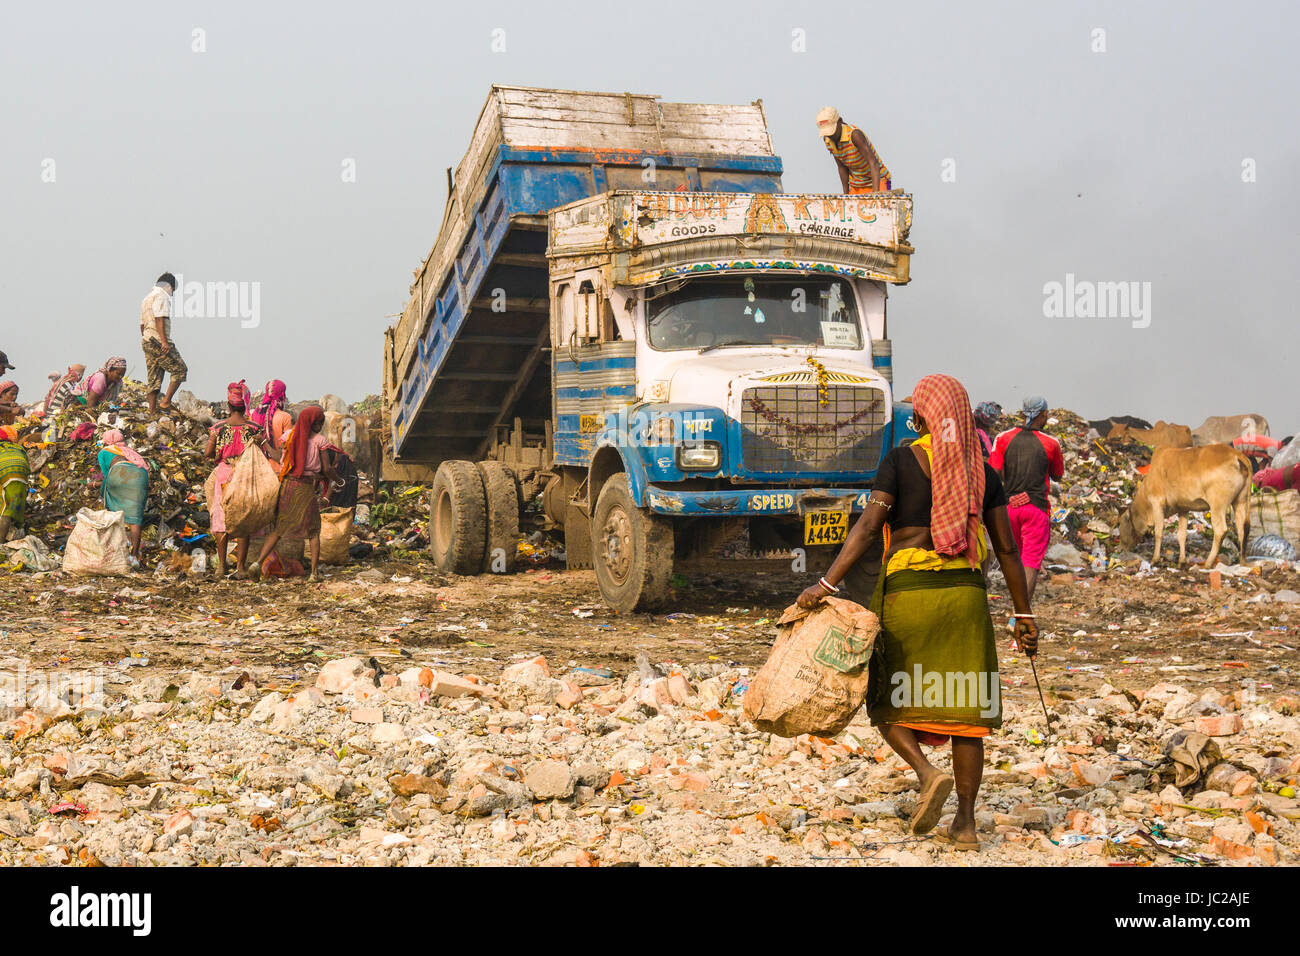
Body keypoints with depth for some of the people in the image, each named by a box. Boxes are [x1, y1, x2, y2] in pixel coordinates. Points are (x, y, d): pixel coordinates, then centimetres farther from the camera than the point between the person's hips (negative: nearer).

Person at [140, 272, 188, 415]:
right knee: (180, 370, -3)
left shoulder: (147, 297, 24)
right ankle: (166, 401, -9)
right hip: (158, 341, -10)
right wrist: (164, 341, -25)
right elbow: (159, 319, -19)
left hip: (146, 341, 10)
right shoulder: (161, 296, -7)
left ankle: (152, 411, 7)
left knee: (154, 379, 9)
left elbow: (142, 324, 26)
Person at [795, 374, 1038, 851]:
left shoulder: (901, 460, -3)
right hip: (965, 594, 3)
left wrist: (827, 583, -17)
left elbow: (868, 525, -14)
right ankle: (965, 822, 7)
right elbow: (1007, 548, 8)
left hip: (907, 590, -3)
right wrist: (1023, 615, 14)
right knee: (963, 707, 7)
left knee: (886, 700, 13)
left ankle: (928, 774, -10)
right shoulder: (982, 472, 9)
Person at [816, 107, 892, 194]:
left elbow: (874, 163, -33)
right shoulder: (827, 139, -6)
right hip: (856, 186, 6)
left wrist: (875, 193, -43)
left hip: (878, 181, -6)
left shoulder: (854, 134, -27)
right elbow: (841, 166, 5)